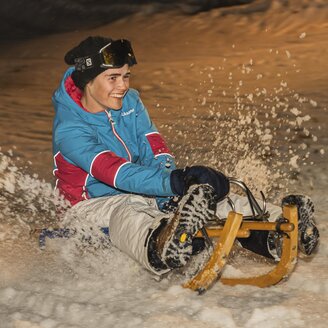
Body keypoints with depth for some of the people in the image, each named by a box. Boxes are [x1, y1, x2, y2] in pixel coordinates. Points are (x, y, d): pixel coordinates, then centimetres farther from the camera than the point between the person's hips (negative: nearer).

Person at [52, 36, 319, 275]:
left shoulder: (130, 101, -1)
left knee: (208, 192, -18)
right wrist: (174, 182, -52)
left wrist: (170, 193, -29)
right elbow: (117, 173, -37)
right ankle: (161, 250, -77)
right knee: (128, 216, -42)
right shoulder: (69, 131, -23)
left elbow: (155, 152, -9)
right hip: (96, 203, -6)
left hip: (140, 191, 7)